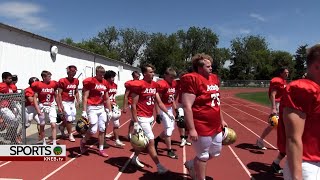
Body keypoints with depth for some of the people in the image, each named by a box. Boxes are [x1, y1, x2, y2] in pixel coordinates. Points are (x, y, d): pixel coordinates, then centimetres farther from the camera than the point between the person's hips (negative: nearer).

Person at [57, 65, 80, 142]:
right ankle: (70, 135, 11)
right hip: (65, 102, -6)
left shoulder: (76, 81, 5)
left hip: (72, 102, 7)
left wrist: (78, 101, 6)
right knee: (69, 118, -7)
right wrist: (60, 105, -16)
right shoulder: (62, 81, -13)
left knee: (73, 118, 9)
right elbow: (59, 94, -12)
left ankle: (61, 126, 38)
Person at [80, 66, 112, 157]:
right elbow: (85, 97, -12)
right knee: (93, 130, -8)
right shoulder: (89, 81, -10)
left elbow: (107, 98, 14)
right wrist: (84, 111, -17)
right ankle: (83, 142, 23)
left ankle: (101, 150, 19)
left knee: (102, 129, 7)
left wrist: (109, 111, 12)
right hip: (92, 108, -6)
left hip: (102, 108, 6)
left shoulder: (105, 83, 8)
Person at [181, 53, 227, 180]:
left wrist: (221, 120, 20)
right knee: (203, 156, 8)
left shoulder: (214, 78, 11)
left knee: (216, 152, 21)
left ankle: (191, 165, 40)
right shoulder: (192, 79, -17)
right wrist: (191, 129, -23)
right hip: (201, 127, -9)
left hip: (216, 126, 9)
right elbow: (187, 106, -21)